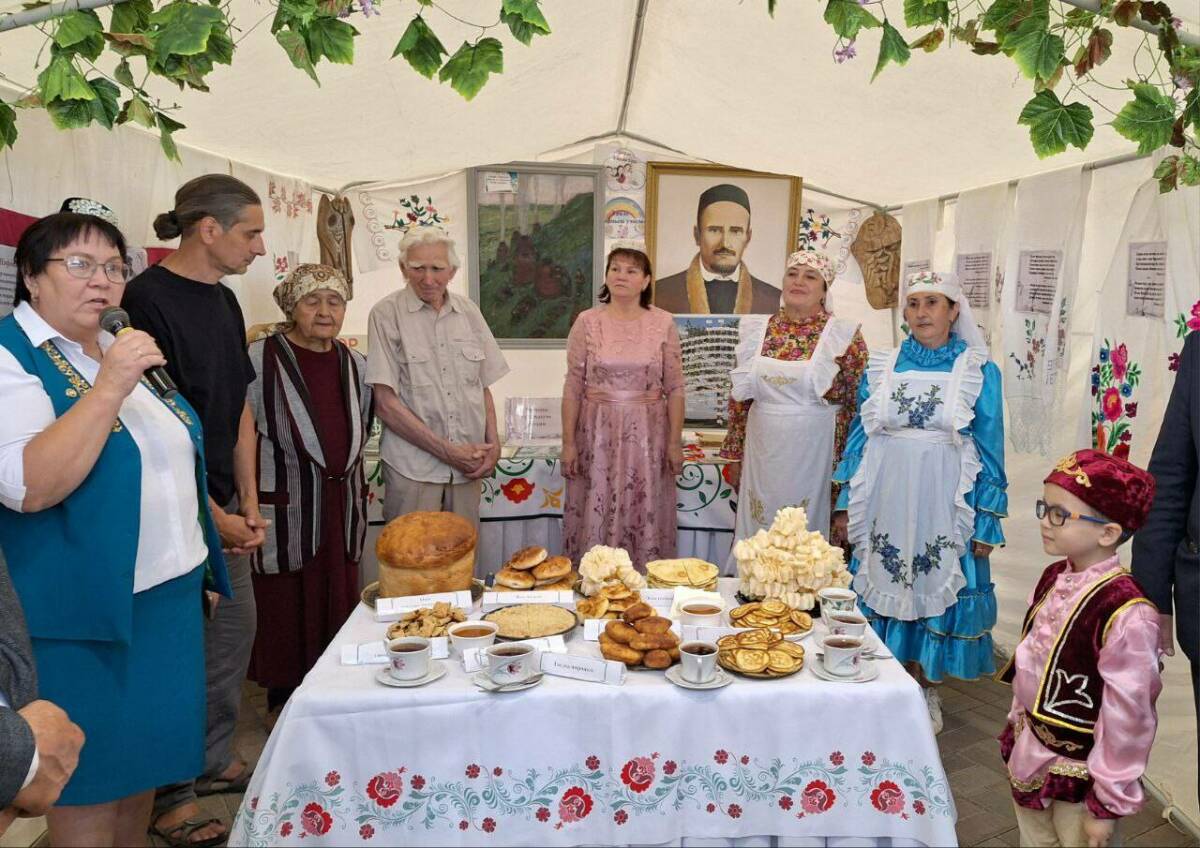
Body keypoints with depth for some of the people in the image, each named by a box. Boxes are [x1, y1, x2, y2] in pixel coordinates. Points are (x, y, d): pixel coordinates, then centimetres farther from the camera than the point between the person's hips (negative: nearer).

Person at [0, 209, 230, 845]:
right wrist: (110, 387, -28)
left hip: (170, 595, 7)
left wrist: (211, 528, 19)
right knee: (88, 788, 7)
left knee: (146, 756, 19)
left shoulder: (124, 350, 10)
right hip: (84, 614, -7)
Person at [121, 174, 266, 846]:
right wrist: (214, 515, -14)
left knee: (235, 629, 16)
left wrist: (248, 501, 7)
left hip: (223, 505, 8)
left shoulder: (223, 301, 9)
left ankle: (215, 762, 34)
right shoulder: (148, 300, -17)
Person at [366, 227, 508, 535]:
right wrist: (448, 451, -11)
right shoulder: (386, 314, -6)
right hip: (412, 468, -4)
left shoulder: (469, 312, 8)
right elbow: (386, 404, -10)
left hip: (467, 465, 4)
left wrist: (493, 443, 0)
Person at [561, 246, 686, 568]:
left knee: (645, 515, 6)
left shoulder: (663, 323, 1)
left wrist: (675, 441, -1)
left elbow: (675, 388, 2)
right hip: (597, 433, 0)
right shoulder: (587, 322, 1)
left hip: (647, 433, 0)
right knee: (595, 516, 5)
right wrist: (568, 442, -2)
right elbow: (573, 387, 1)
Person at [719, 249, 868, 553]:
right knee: (756, 538, 12)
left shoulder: (844, 336, -5)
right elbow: (740, 397, 10)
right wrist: (734, 456, 9)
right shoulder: (757, 330, 5)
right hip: (762, 454, 3)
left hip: (814, 456, -3)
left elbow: (857, 407, -3)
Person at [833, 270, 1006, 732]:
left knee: (933, 589, 6)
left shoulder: (979, 371, -1)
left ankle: (926, 688, 27)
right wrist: (847, 502, 7)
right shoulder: (881, 366, 5)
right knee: (881, 585, 8)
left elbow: (989, 449, -1)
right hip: (884, 500, 2)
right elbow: (859, 435, 9)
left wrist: (986, 522, -4)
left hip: (942, 503, -2)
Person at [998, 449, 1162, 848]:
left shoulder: (1126, 615, -28)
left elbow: (1128, 718, -22)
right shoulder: (1053, 579, -4)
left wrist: (1108, 804, -14)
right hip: (1028, 758, 7)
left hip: (1079, 778, -7)